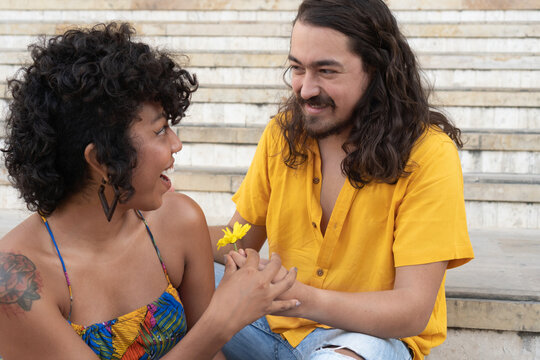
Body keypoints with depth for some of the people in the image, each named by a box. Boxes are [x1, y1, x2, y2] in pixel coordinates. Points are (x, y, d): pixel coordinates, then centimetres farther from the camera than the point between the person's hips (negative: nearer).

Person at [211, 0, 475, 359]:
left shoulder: (428, 154, -16)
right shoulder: (281, 134, -1)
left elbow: (413, 310, -20)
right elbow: (241, 238, 8)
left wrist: (302, 299, -36)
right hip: (279, 324, 6)